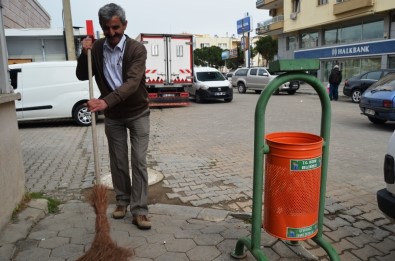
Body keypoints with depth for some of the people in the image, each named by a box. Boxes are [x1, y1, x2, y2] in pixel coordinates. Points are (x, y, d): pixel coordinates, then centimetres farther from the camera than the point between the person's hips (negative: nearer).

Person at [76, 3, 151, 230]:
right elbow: (82, 76, 2)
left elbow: (133, 82, -31)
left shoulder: (137, 49, -18)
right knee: (118, 161, 10)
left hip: (138, 113, -3)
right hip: (112, 116, 3)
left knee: (139, 162, -4)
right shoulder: (97, 48, -4)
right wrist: (84, 54, -17)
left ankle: (139, 210, 3)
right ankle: (122, 200, 28)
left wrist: (106, 101, -44)